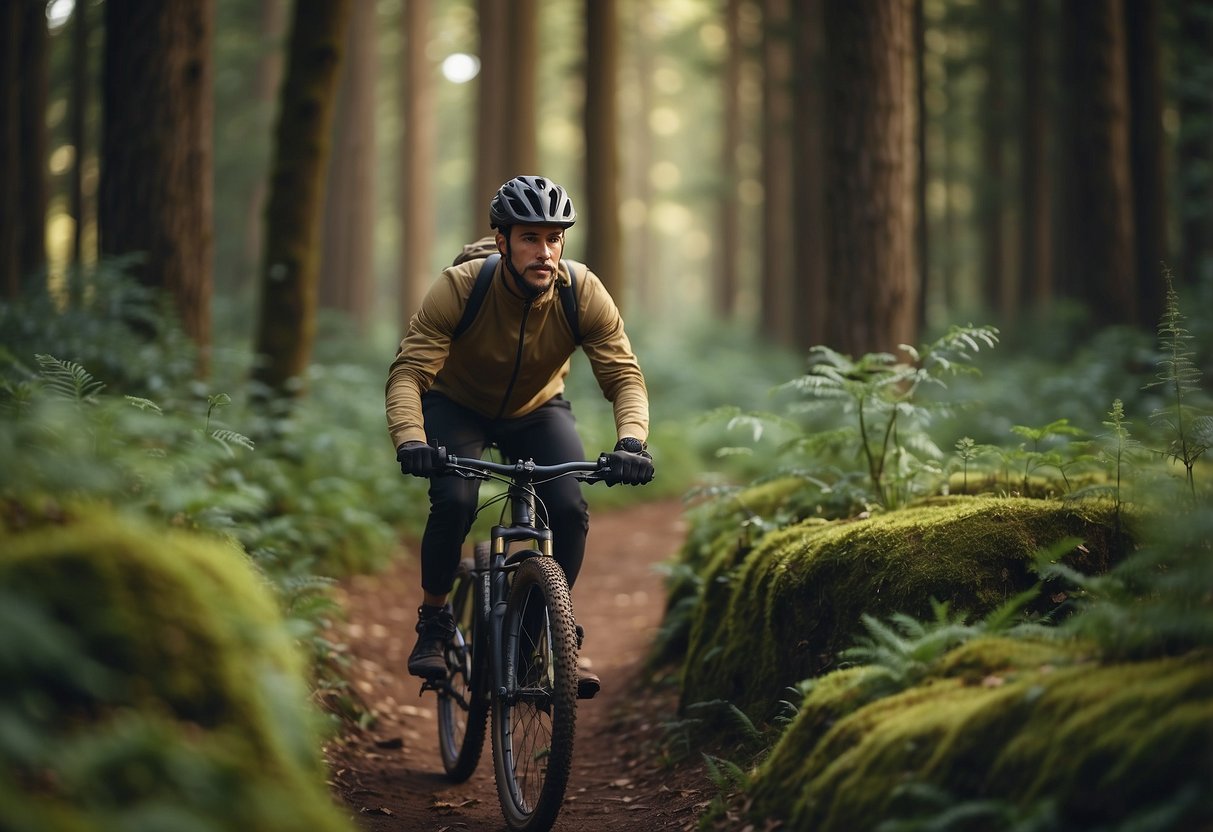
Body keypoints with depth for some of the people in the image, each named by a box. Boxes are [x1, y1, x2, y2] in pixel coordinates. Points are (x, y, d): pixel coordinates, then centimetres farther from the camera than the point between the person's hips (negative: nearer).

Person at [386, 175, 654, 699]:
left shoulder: (584, 294, -25)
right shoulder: (459, 288, -31)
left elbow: (624, 374, -26)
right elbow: (408, 371, -34)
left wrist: (631, 441, -45)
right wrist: (410, 440, -52)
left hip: (538, 411, 2)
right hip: (458, 406, -2)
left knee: (570, 508, -21)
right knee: (455, 500, -27)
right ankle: (433, 621, -3)